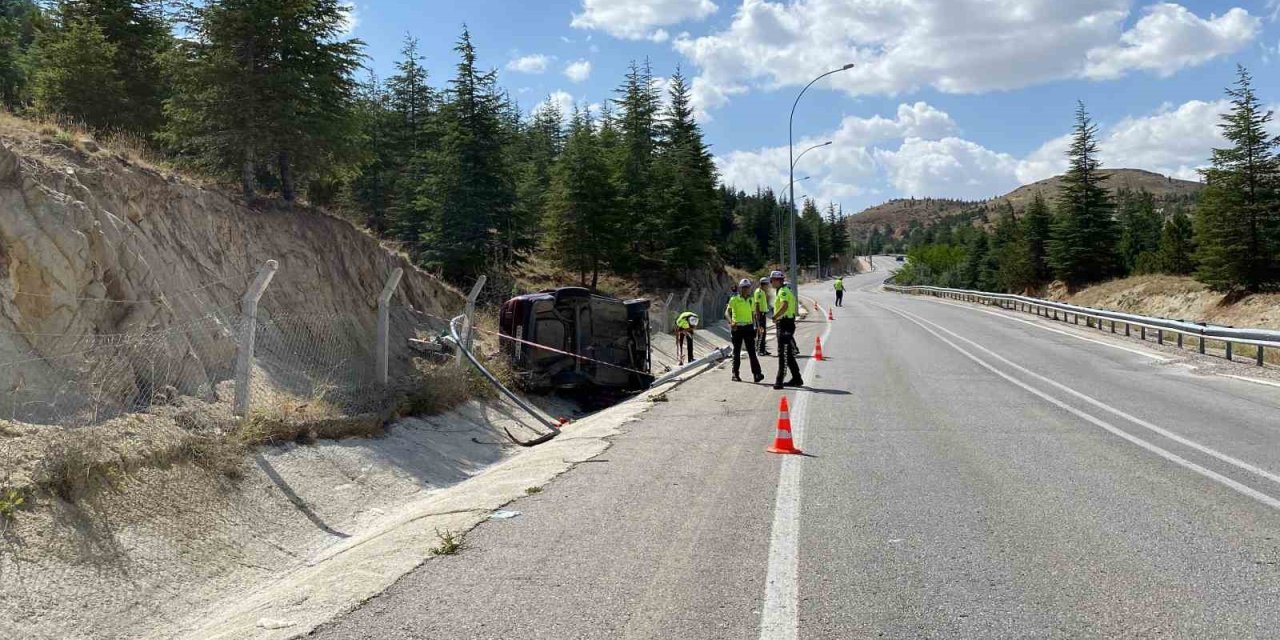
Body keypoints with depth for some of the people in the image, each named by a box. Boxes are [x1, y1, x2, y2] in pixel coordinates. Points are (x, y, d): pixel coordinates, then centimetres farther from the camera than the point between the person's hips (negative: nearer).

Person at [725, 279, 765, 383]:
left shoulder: (751, 300, 11)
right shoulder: (734, 299, -2)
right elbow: (727, 313, -10)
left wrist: (754, 326, 16)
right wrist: (731, 322, -28)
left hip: (748, 327, 2)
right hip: (737, 328, -2)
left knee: (752, 351, -6)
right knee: (736, 352, 6)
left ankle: (756, 374, -13)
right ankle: (735, 374, 14)